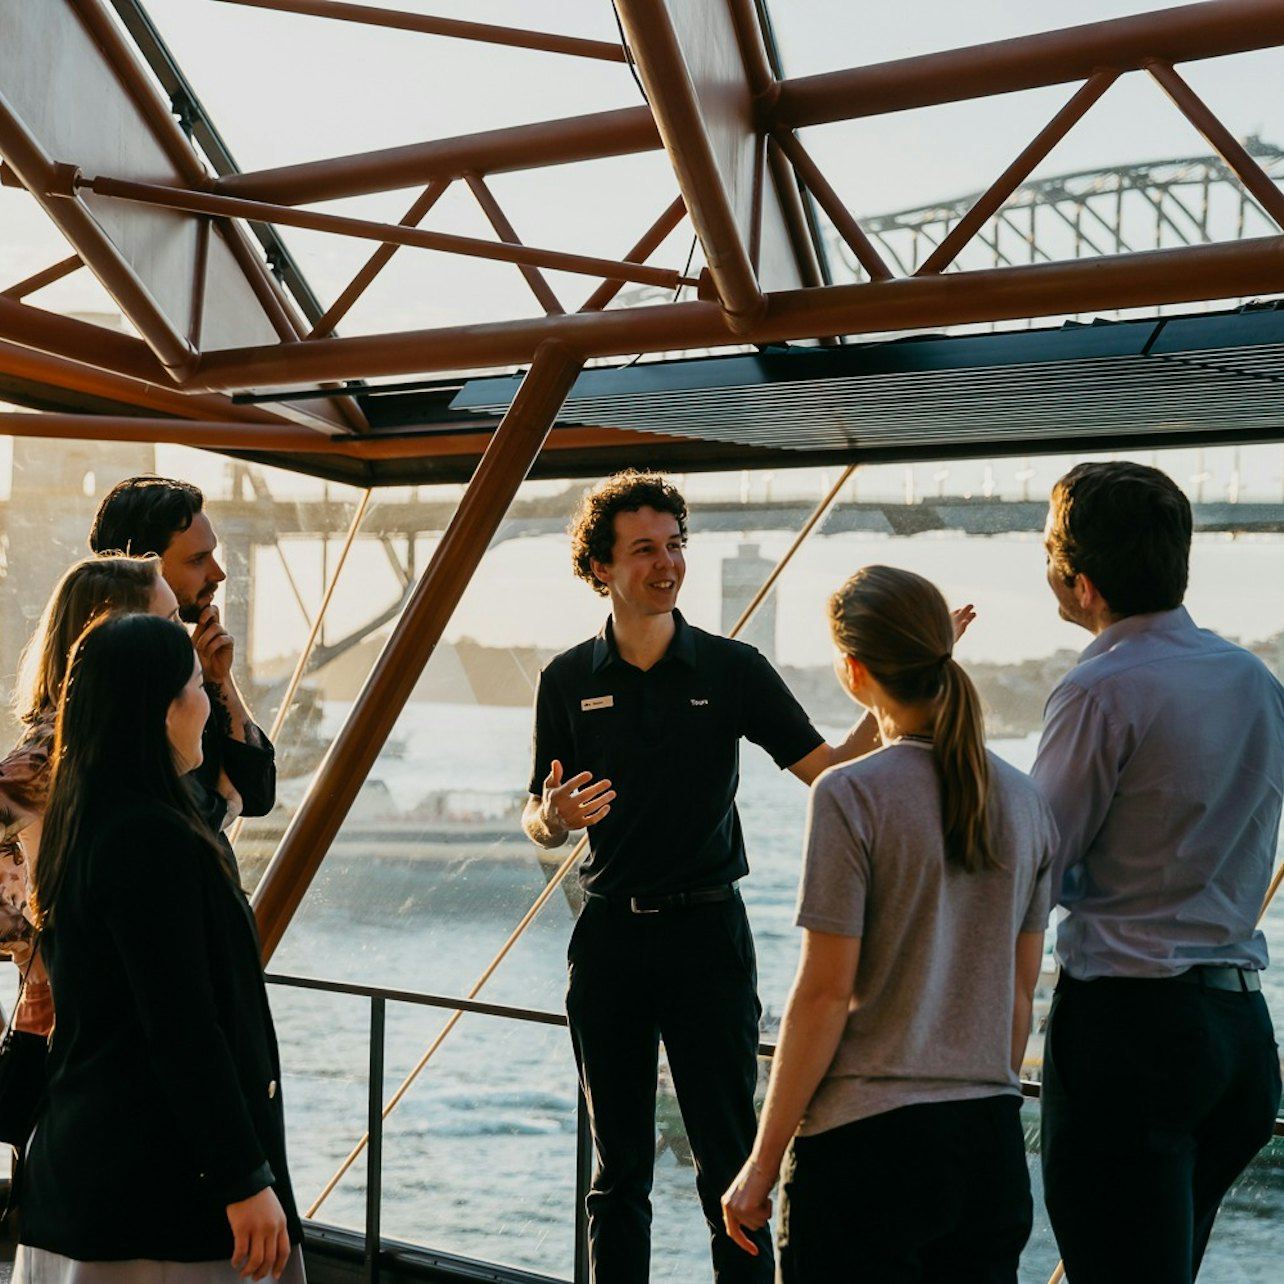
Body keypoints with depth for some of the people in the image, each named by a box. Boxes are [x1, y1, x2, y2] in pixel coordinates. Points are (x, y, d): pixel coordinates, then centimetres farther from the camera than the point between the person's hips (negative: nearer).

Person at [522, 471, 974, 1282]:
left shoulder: (733, 669, 1)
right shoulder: (568, 681, 3)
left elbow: (833, 769, -3)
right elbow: (538, 823, 8)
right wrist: (555, 816, -15)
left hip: (707, 930, -1)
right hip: (609, 936, 2)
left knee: (728, 1159, -2)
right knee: (619, 1164, 10)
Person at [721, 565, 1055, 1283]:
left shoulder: (852, 795, -11)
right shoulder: (1024, 801, 6)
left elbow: (825, 995, -12)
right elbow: (1020, 996, 12)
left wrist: (763, 1163, -5)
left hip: (869, 1144, -6)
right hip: (992, 1147, 6)